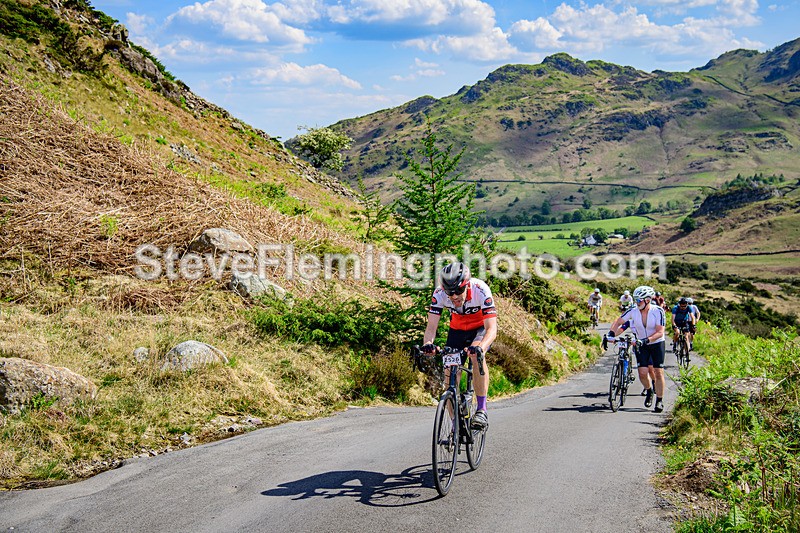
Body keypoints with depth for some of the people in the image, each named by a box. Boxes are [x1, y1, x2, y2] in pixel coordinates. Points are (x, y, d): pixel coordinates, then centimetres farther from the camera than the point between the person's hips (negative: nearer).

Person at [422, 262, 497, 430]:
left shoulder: (480, 290, -35)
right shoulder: (439, 294, -27)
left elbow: (492, 329, -40)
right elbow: (431, 327, -28)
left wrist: (481, 347, -60)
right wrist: (427, 343, -50)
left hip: (481, 327, -3)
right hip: (457, 328, 3)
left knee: (476, 354, -35)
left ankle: (482, 410, -25)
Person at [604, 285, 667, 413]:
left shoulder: (658, 311, -21)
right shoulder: (633, 311, -14)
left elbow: (660, 332, -24)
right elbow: (618, 322, -5)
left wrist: (647, 339, -39)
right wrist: (610, 334, -21)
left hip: (657, 344, -2)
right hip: (641, 345, 2)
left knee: (658, 372, -6)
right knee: (642, 372, -8)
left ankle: (659, 401, 6)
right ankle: (649, 391, 23)